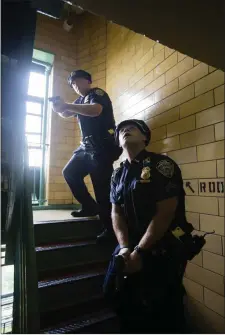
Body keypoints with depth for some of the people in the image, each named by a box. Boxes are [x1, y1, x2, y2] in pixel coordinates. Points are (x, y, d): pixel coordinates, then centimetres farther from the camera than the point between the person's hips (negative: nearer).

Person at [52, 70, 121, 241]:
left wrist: (67, 105, -20)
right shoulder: (81, 100, 23)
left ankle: (110, 228, -2)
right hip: (86, 146, 10)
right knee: (70, 173, 10)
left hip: (102, 147, -9)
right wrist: (59, 107, -2)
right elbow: (66, 114, 21)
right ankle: (90, 207, 18)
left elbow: (95, 110, -23)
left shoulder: (97, 93, -2)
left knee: (102, 187, -12)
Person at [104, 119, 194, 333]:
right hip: (131, 247, 7)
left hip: (164, 248, -6)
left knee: (162, 308, 3)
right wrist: (125, 248, -9)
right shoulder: (118, 174, 7)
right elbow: (116, 213, 5)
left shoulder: (161, 164, -13)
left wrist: (139, 252, -17)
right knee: (114, 292, 15)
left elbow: (165, 213, -18)